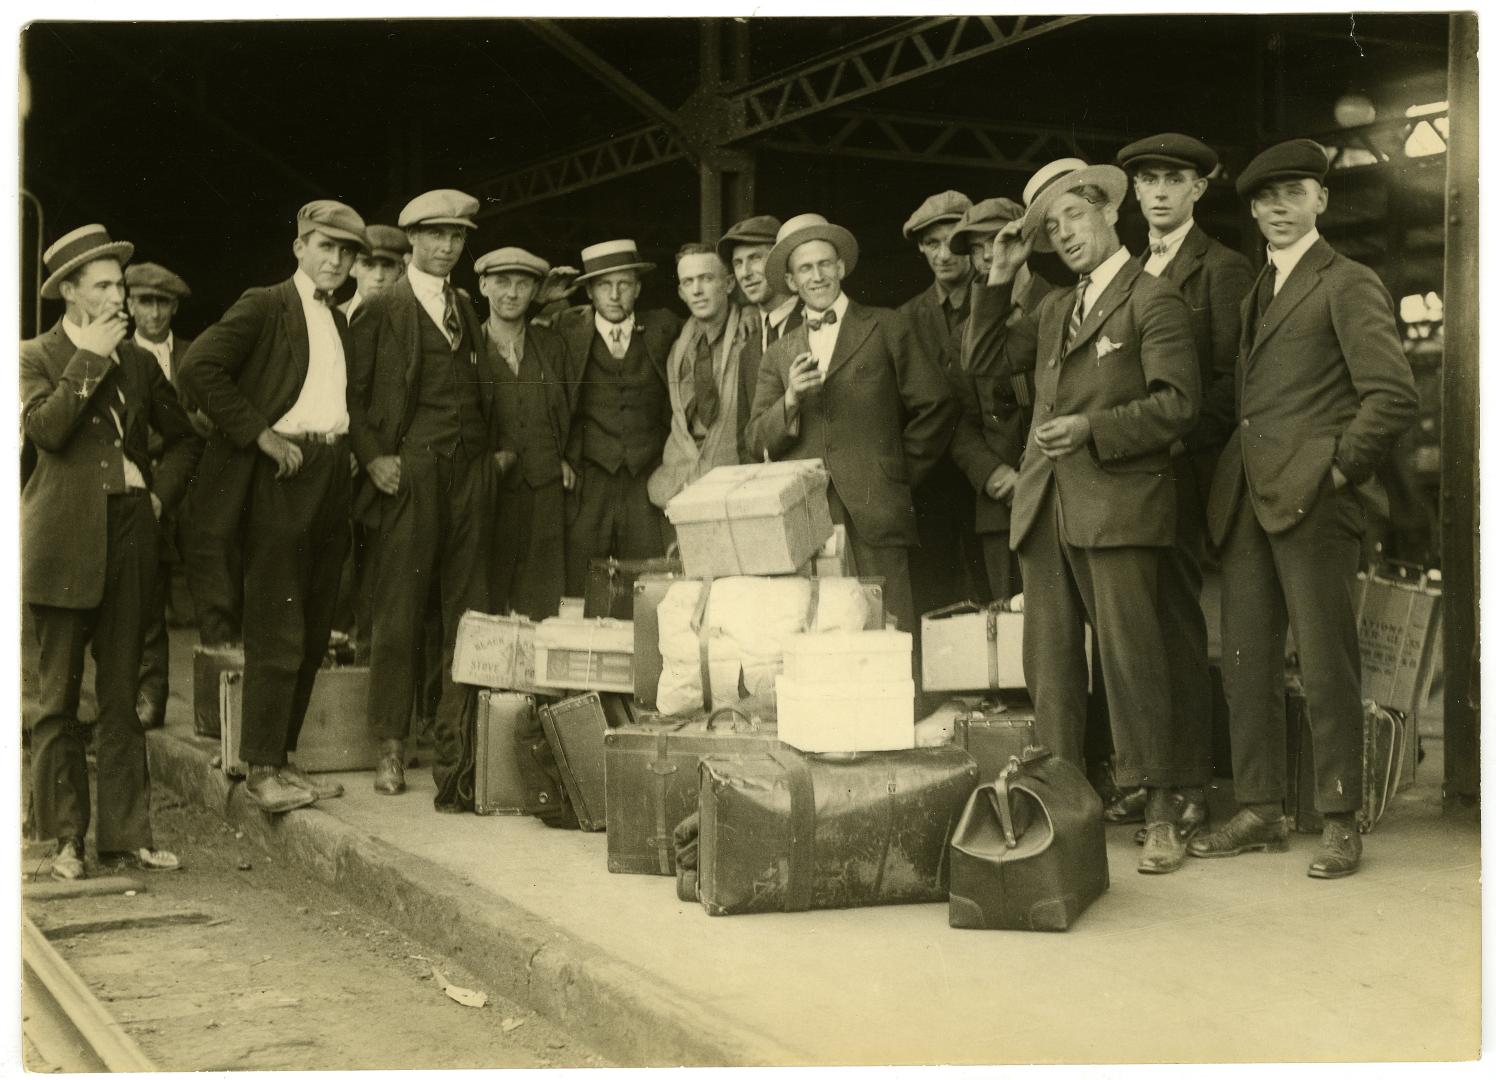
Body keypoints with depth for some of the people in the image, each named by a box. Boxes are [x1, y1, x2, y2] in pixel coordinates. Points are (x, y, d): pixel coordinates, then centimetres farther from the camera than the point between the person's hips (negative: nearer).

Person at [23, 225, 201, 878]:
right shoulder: (36, 357, 2)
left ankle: (125, 835, 12)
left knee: (121, 699, 7)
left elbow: (183, 438, 24)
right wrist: (91, 358, -13)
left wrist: (161, 493, 8)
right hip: (65, 544, -4)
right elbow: (45, 428, -17)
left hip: (130, 536, 4)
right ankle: (65, 840, 11)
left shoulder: (138, 361, 15)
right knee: (58, 700, 3)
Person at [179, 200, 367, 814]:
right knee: (277, 633, -6)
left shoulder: (340, 322, 19)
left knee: (313, 631, 10)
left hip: (330, 478, 7)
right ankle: (261, 771, 1)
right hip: (282, 476, -7)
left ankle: (283, 759, 19)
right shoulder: (264, 307, -4)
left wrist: (350, 449, 8)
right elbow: (199, 367, -16)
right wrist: (260, 434, -16)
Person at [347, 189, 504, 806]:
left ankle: (455, 748, 8)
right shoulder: (382, 310, 4)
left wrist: (499, 448, 9)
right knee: (399, 611, -3)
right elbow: (352, 394, 0)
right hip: (411, 472, -5)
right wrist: (371, 456, -11)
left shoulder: (466, 309, 20)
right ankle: (391, 748, 6)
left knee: (467, 613, 3)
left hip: (472, 473, 5)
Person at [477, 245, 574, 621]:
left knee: (542, 604, 0)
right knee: (485, 602, -2)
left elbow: (568, 411, 18)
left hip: (545, 491, 3)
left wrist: (565, 461, 9)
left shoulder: (551, 346, 12)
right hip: (488, 490, -2)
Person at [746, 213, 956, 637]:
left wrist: (900, 475, 7)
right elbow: (758, 443, 12)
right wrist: (791, 400, -5)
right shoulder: (779, 355, 17)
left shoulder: (886, 328, 9)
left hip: (874, 518, -2)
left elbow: (935, 407, 9)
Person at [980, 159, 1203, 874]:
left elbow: (1177, 402, -9)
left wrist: (1091, 427, -18)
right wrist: (999, 278, 18)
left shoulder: (1153, 300, -1)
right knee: (1049, 662, 5)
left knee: (1130, 658, -8)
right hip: (1045, 506, 7)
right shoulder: (1055, 308, 22)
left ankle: (1161, 816, -2)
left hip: (1116, 505, -7)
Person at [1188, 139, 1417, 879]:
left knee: (1326, 669, -4)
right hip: (1244, 501, 7)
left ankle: (1339, 823, 5)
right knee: (1246, 662, 8)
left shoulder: (1348, 285, -1)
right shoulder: (1251, 291, 21)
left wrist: (1340, 469, -10)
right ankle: (1258, 812, 16)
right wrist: (1231, 473, 10)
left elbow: (1395, 394, -10)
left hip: (1312, 502, -7)